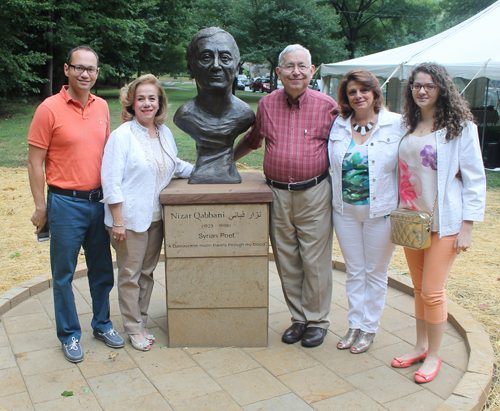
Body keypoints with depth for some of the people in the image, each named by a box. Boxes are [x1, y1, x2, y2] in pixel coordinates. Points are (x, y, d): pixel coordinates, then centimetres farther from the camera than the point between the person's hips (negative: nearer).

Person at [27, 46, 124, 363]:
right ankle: (70, 335, 24)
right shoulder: (50, 109, -10)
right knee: (64, 274, 7)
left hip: (98, 200, 5)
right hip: (66, 203, -5)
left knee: (102, 269, 15)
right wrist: (41, 207, -8)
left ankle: (102, 324, 33)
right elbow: (35, 162, -7)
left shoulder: (102, 107, 6)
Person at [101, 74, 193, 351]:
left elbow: (174, 166, 23)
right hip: (130, 218, -6)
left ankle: (141, 322, 30)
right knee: (130, 275, 6)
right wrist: (118, 222, -17)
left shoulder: (164, 133, 8)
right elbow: (111, 182, -14)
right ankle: (134, 329, 21)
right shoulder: (122, 135, -12)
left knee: (147, 272, 16)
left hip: (156, 216, 6)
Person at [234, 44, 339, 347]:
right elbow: (253, 139, 23)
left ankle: (317, 321, 21)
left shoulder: (327, 105, -2)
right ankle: (298, 318, 26)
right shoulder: (267, 104, 6)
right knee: (286, 262, 10)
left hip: (314, 194, -3)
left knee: (315, 262, 3)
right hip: (277, 194, 3)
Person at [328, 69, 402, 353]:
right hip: (345, 210, 3)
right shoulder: (339, 125, 4)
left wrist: (401, 210, -9)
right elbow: (332, 163, 14)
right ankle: (355, 324, 28)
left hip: (380, 210, -3)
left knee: (376, 272, 10)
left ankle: (369, 328, 25)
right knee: (354, 271, 14)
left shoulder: (396, 125, -7)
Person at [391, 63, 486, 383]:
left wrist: (467, 227, -11)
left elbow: (475, 179, -8)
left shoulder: (461, 127, -7)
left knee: (432, 291, -1)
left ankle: (434, 355, 17)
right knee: (419, 287, 13)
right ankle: (421, 345, 29)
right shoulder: (408, 126, 9)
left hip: (444, 222, -5)